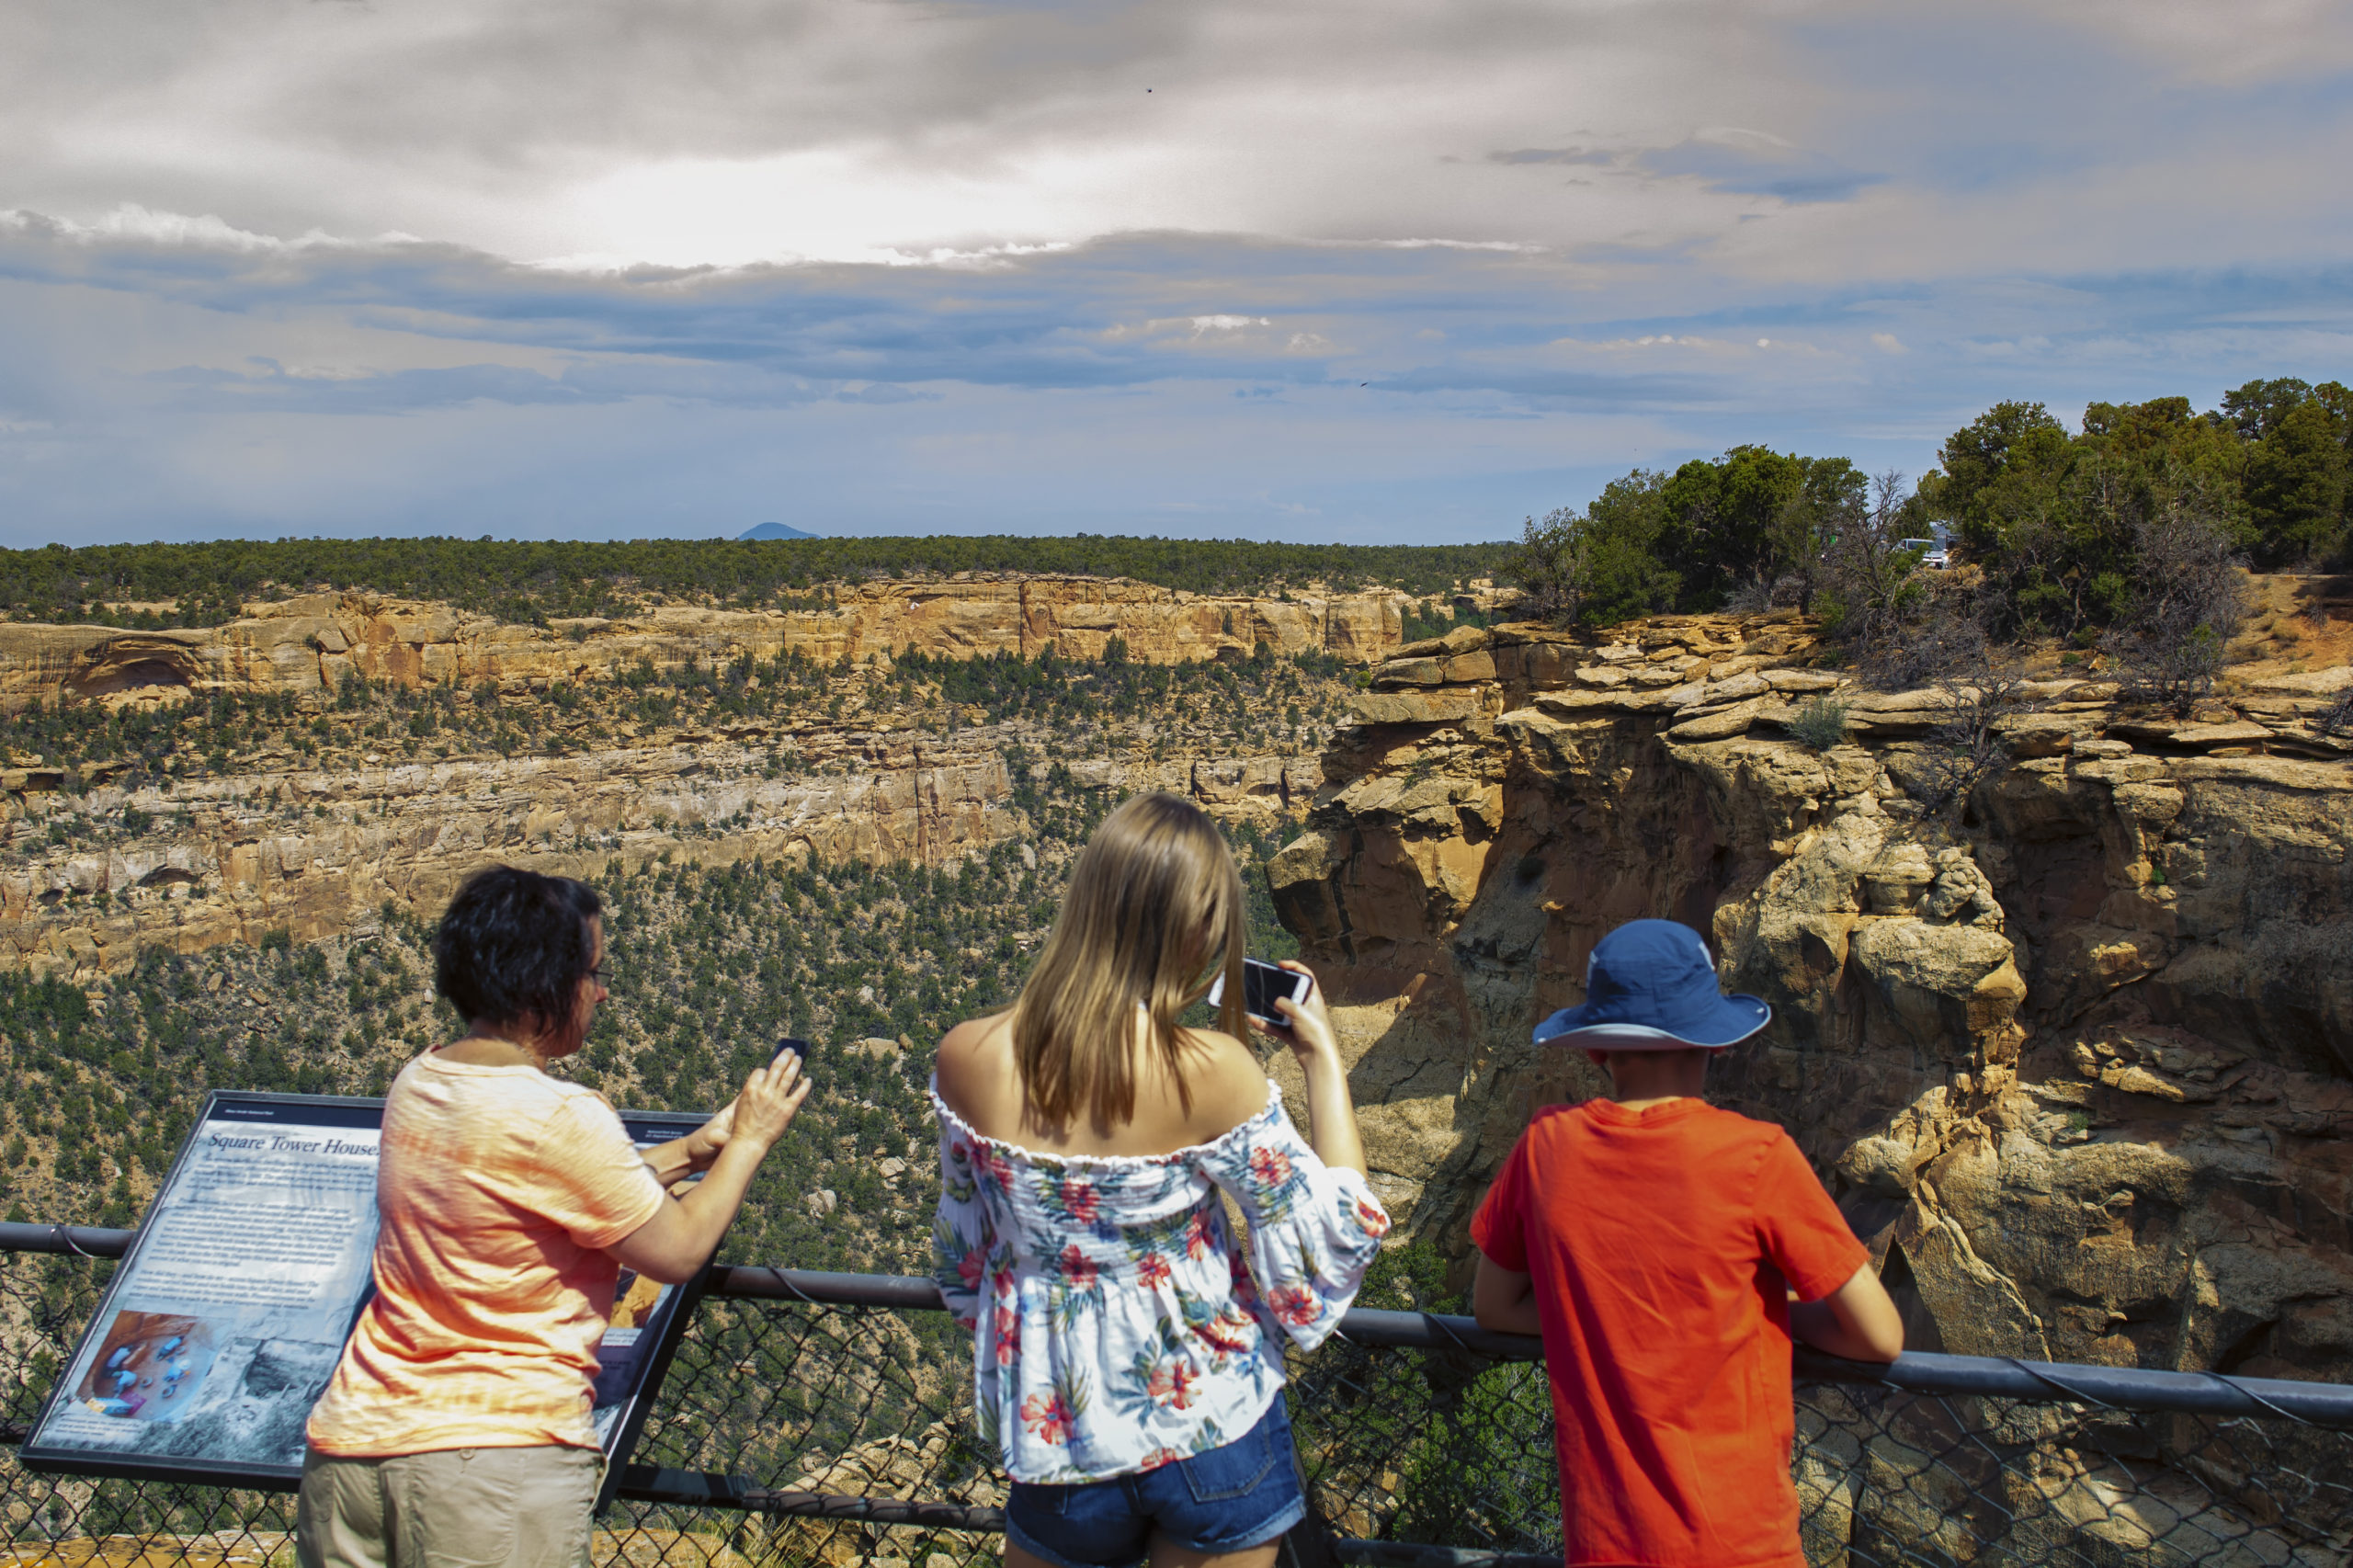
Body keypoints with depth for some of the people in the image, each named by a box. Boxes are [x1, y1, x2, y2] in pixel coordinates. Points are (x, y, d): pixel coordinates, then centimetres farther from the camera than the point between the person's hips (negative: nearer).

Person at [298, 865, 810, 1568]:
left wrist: (690, 1152, 15)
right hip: (498, 1451, -7)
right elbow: (678, 1252, -9)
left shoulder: (415, 1084, 5)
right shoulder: (561, 1118, -19)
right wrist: (748, 1142, 4)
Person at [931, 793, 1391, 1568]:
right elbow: (1338, 1229, -12)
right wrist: (1323, 1057, -4)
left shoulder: (966, 1060, -13)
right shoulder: (1211, 1070, -23)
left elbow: (963, 1256, 1)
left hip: (1057, 1430, 2)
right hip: (1212, 1427, -2)